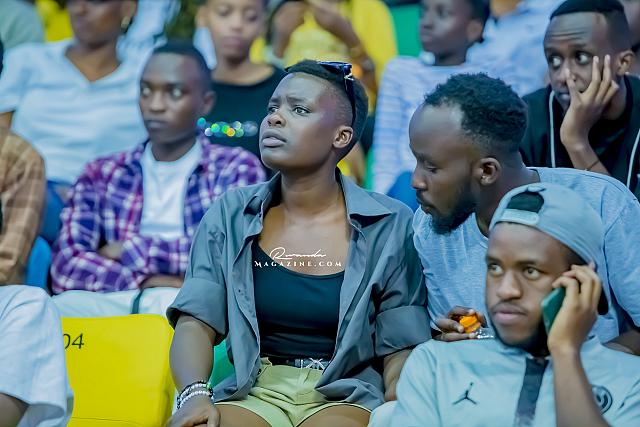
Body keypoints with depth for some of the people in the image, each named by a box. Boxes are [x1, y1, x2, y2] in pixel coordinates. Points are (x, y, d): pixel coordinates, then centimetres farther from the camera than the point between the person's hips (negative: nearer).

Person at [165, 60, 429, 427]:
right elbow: (196, 322, 1)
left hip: (345, 396, -2)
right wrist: (196, 394, -20)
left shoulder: (390, 227, 2)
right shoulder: (231, 215, 7)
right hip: (253, 392, 2)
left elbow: (401, 350, 2)